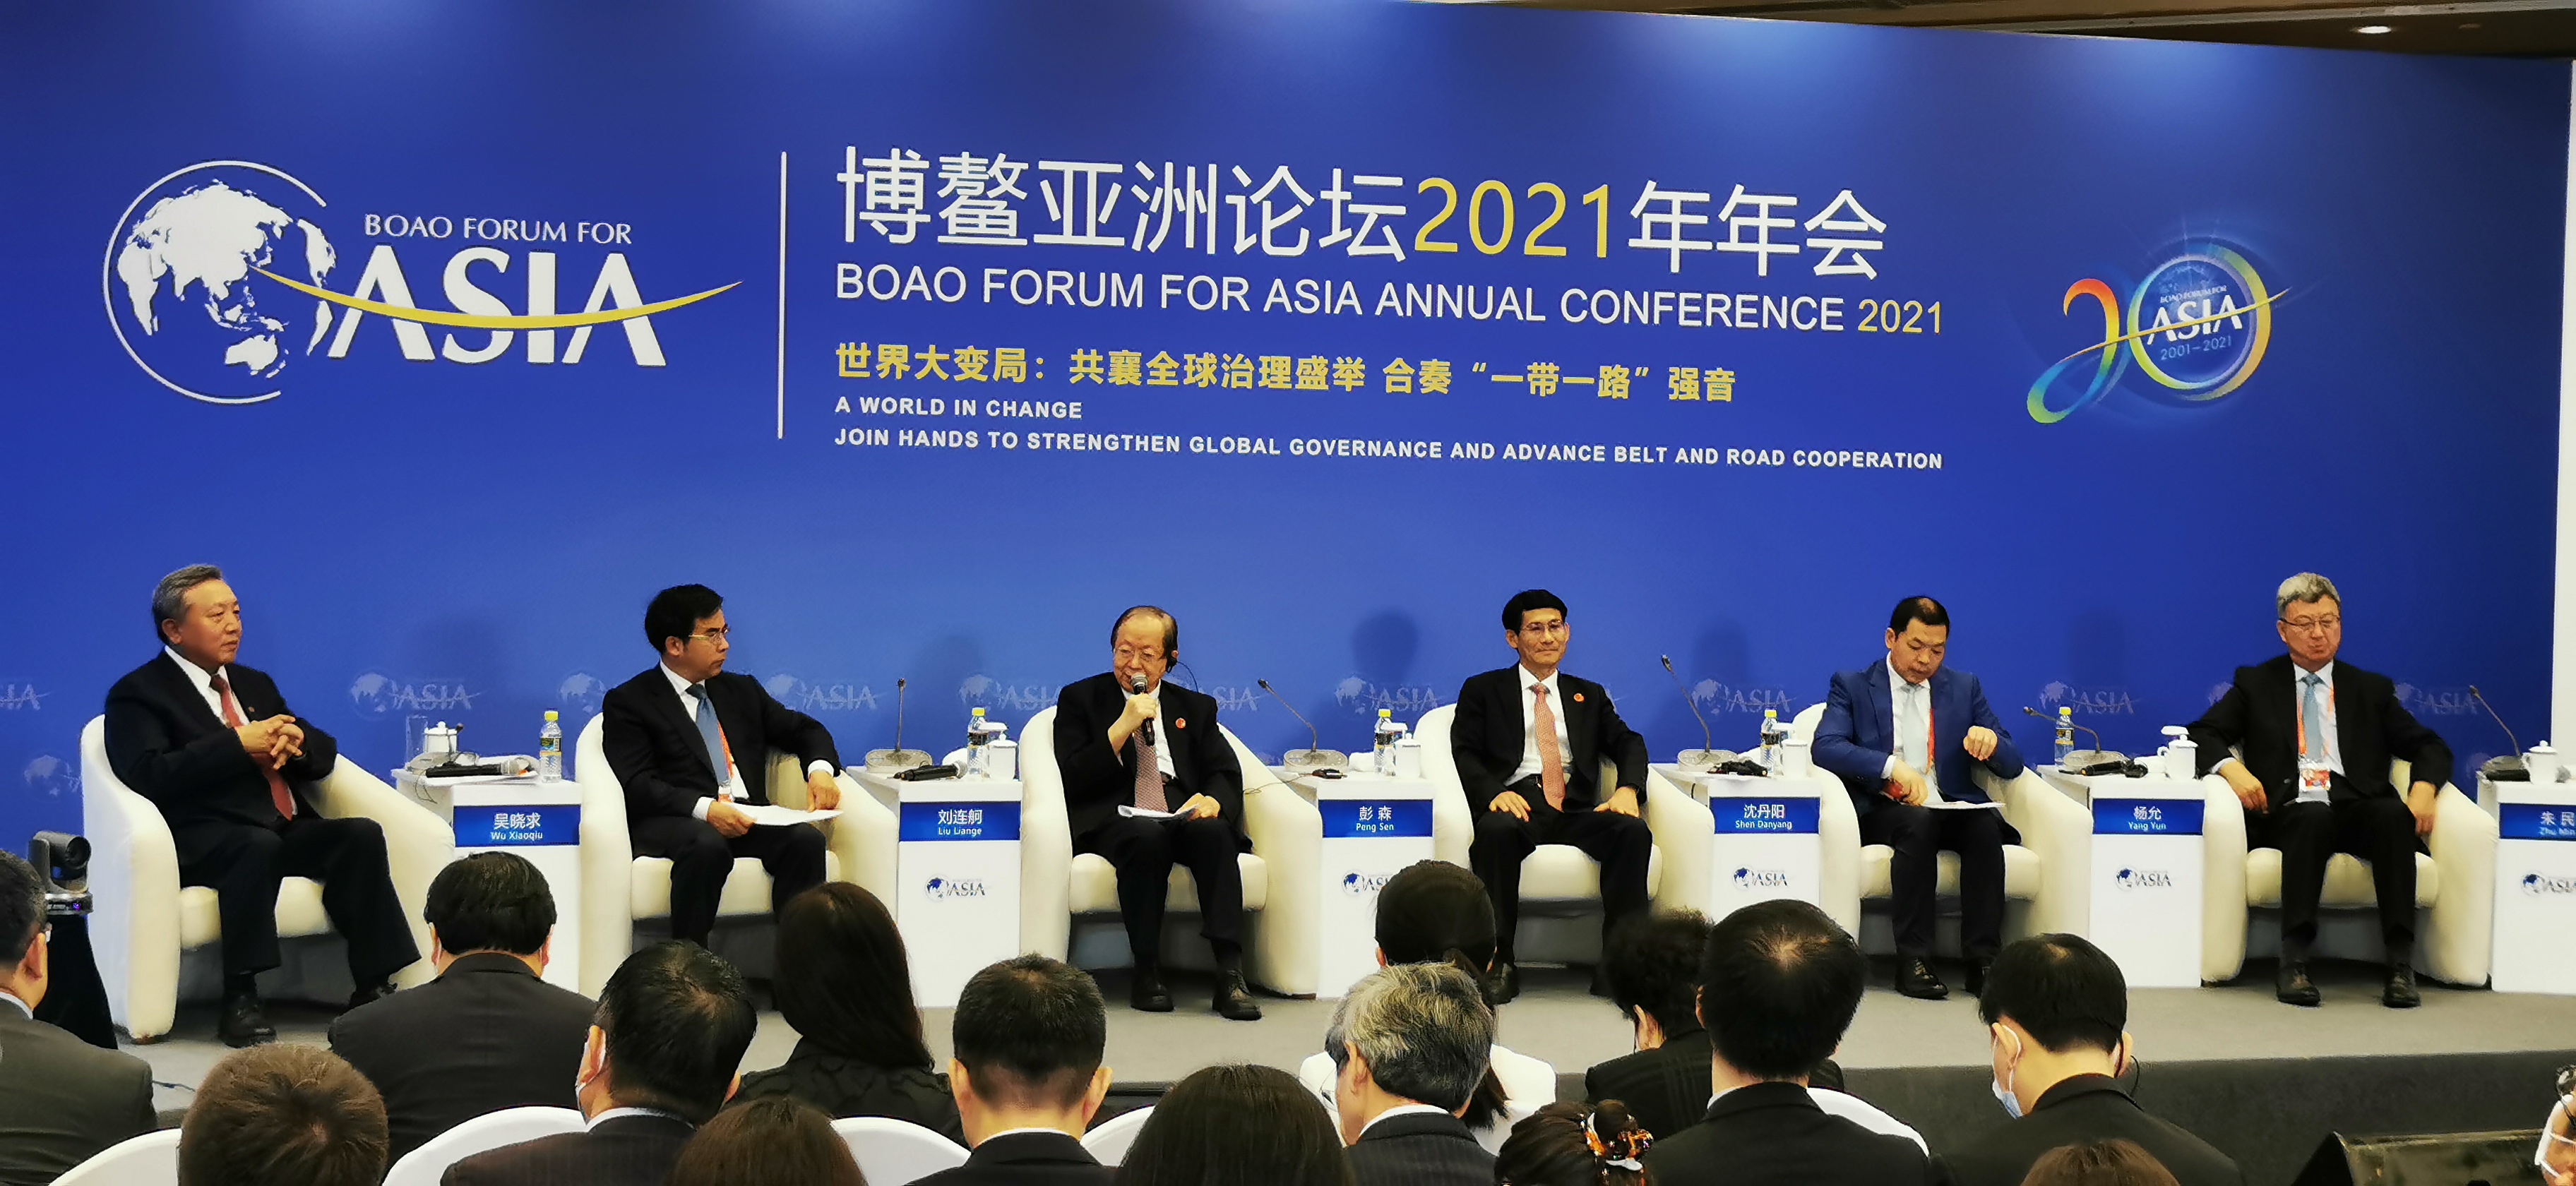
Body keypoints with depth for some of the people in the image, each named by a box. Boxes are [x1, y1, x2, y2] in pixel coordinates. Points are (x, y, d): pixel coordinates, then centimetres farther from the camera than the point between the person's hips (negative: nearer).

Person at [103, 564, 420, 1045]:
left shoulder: (255, 684, 26)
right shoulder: (138, 694, 5)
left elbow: (325, 753, 22)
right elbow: (148, 775, -13)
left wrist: (294, 742, -3)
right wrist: (240, 744, -17)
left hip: (288, 830, 6)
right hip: (206, 841, -6)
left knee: (362, 834, -23)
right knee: (259, 846, -38)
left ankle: (372, 988, -24)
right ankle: (239, 1000, -30)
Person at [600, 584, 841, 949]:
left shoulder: (742, 690, 24)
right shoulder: (628, 702, 7)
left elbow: (804, 729, 25)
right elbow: (638, 785, -6)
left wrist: (820, 769, 0)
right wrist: (704, 808, -23)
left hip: (747, 819, 4)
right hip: (672, 821, -4)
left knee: (805, 839, -28)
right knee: (708, 845, -39)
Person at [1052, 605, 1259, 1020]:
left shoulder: (1196, 707, 23)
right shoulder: (1080, 699, 14)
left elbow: (1227, 774, 11)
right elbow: (1072, 780, 1)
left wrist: (1212, 800, -13)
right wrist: (1122, 727, -9)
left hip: (1183, 814, 3)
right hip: (1113, 818, -2)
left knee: (1214, 832, -33)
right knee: (1148, 837, -38)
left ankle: (1230, 975, -37)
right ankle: (1147, 975, -27)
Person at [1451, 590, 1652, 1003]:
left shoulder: (1589, 695, 27)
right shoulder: (1483, 690, 18)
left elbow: (1628, 743, 16)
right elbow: (1464, 753, 5)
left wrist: (1628, 788, -8)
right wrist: (1494, 793, -17)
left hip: (1577, 806, 3)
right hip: (1517, 801, -3)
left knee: (1634, 830, -28)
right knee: (1497, 830, -38)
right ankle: (1499, 964, -29)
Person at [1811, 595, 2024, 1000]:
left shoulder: (1964, 688, 18)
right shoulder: (1852, 686, 9)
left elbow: (2012, 765, 14)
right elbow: (1825, 747, -9)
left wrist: (1991, 741, -11)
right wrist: (1891, 766, -24)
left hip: (1951, 808, 3)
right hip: (1881, 811, -3)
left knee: (1986, 824, -30)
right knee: (1919, 822, -36)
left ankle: (1983, 960, -30)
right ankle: (1913, 959, -34)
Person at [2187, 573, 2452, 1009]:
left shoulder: (2371, 689, 24)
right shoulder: (2256, 684, 19)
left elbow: (2431, 747, 21)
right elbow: (2202, 735, 10)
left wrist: (2424, 788, -2)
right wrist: (2231, 767, -12)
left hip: (2357, 810, 2)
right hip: (2287, 812, -2)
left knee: (2394, 814, -32)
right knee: (2314, 816, -37)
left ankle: (2401, 964, -34)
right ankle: (2293, 962, -40)